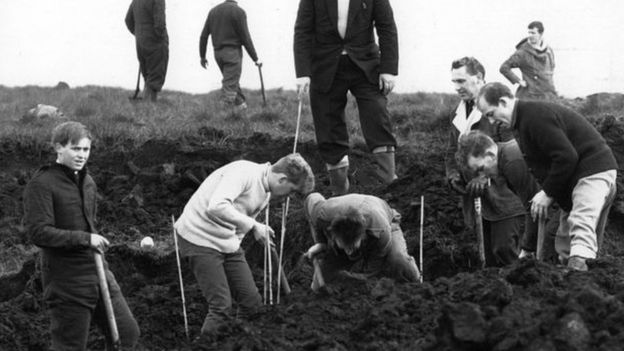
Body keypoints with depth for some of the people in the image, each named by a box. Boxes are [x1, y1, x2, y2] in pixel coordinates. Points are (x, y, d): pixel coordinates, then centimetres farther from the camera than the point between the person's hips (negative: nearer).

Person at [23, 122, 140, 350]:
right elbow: (38, 233, -21)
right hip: (66, 283, -7)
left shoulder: (87, 181, 13)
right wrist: (85, 238, -22)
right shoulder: (42, 184, -12)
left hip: (98, 272, 8)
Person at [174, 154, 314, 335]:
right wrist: (253, 226, -30)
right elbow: (216, 207, -35)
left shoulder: (266, 193, 7)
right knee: (221, 306, -13)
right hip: (200, 238, -9)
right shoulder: (243, 172, -22)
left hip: (228, 243, 9)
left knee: (252, 301, 3)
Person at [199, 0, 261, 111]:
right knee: (230, 86, -8)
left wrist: (202, 56, 18)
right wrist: (255, 58, -4)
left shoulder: (213, 11, 8)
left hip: (218, 53, 6)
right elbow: (245, 38, -11)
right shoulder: (238, 11, -10)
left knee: (232, 82, 21)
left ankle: (240, 105, 26)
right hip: (232, 52, -6)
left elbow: (204, 36, 8)